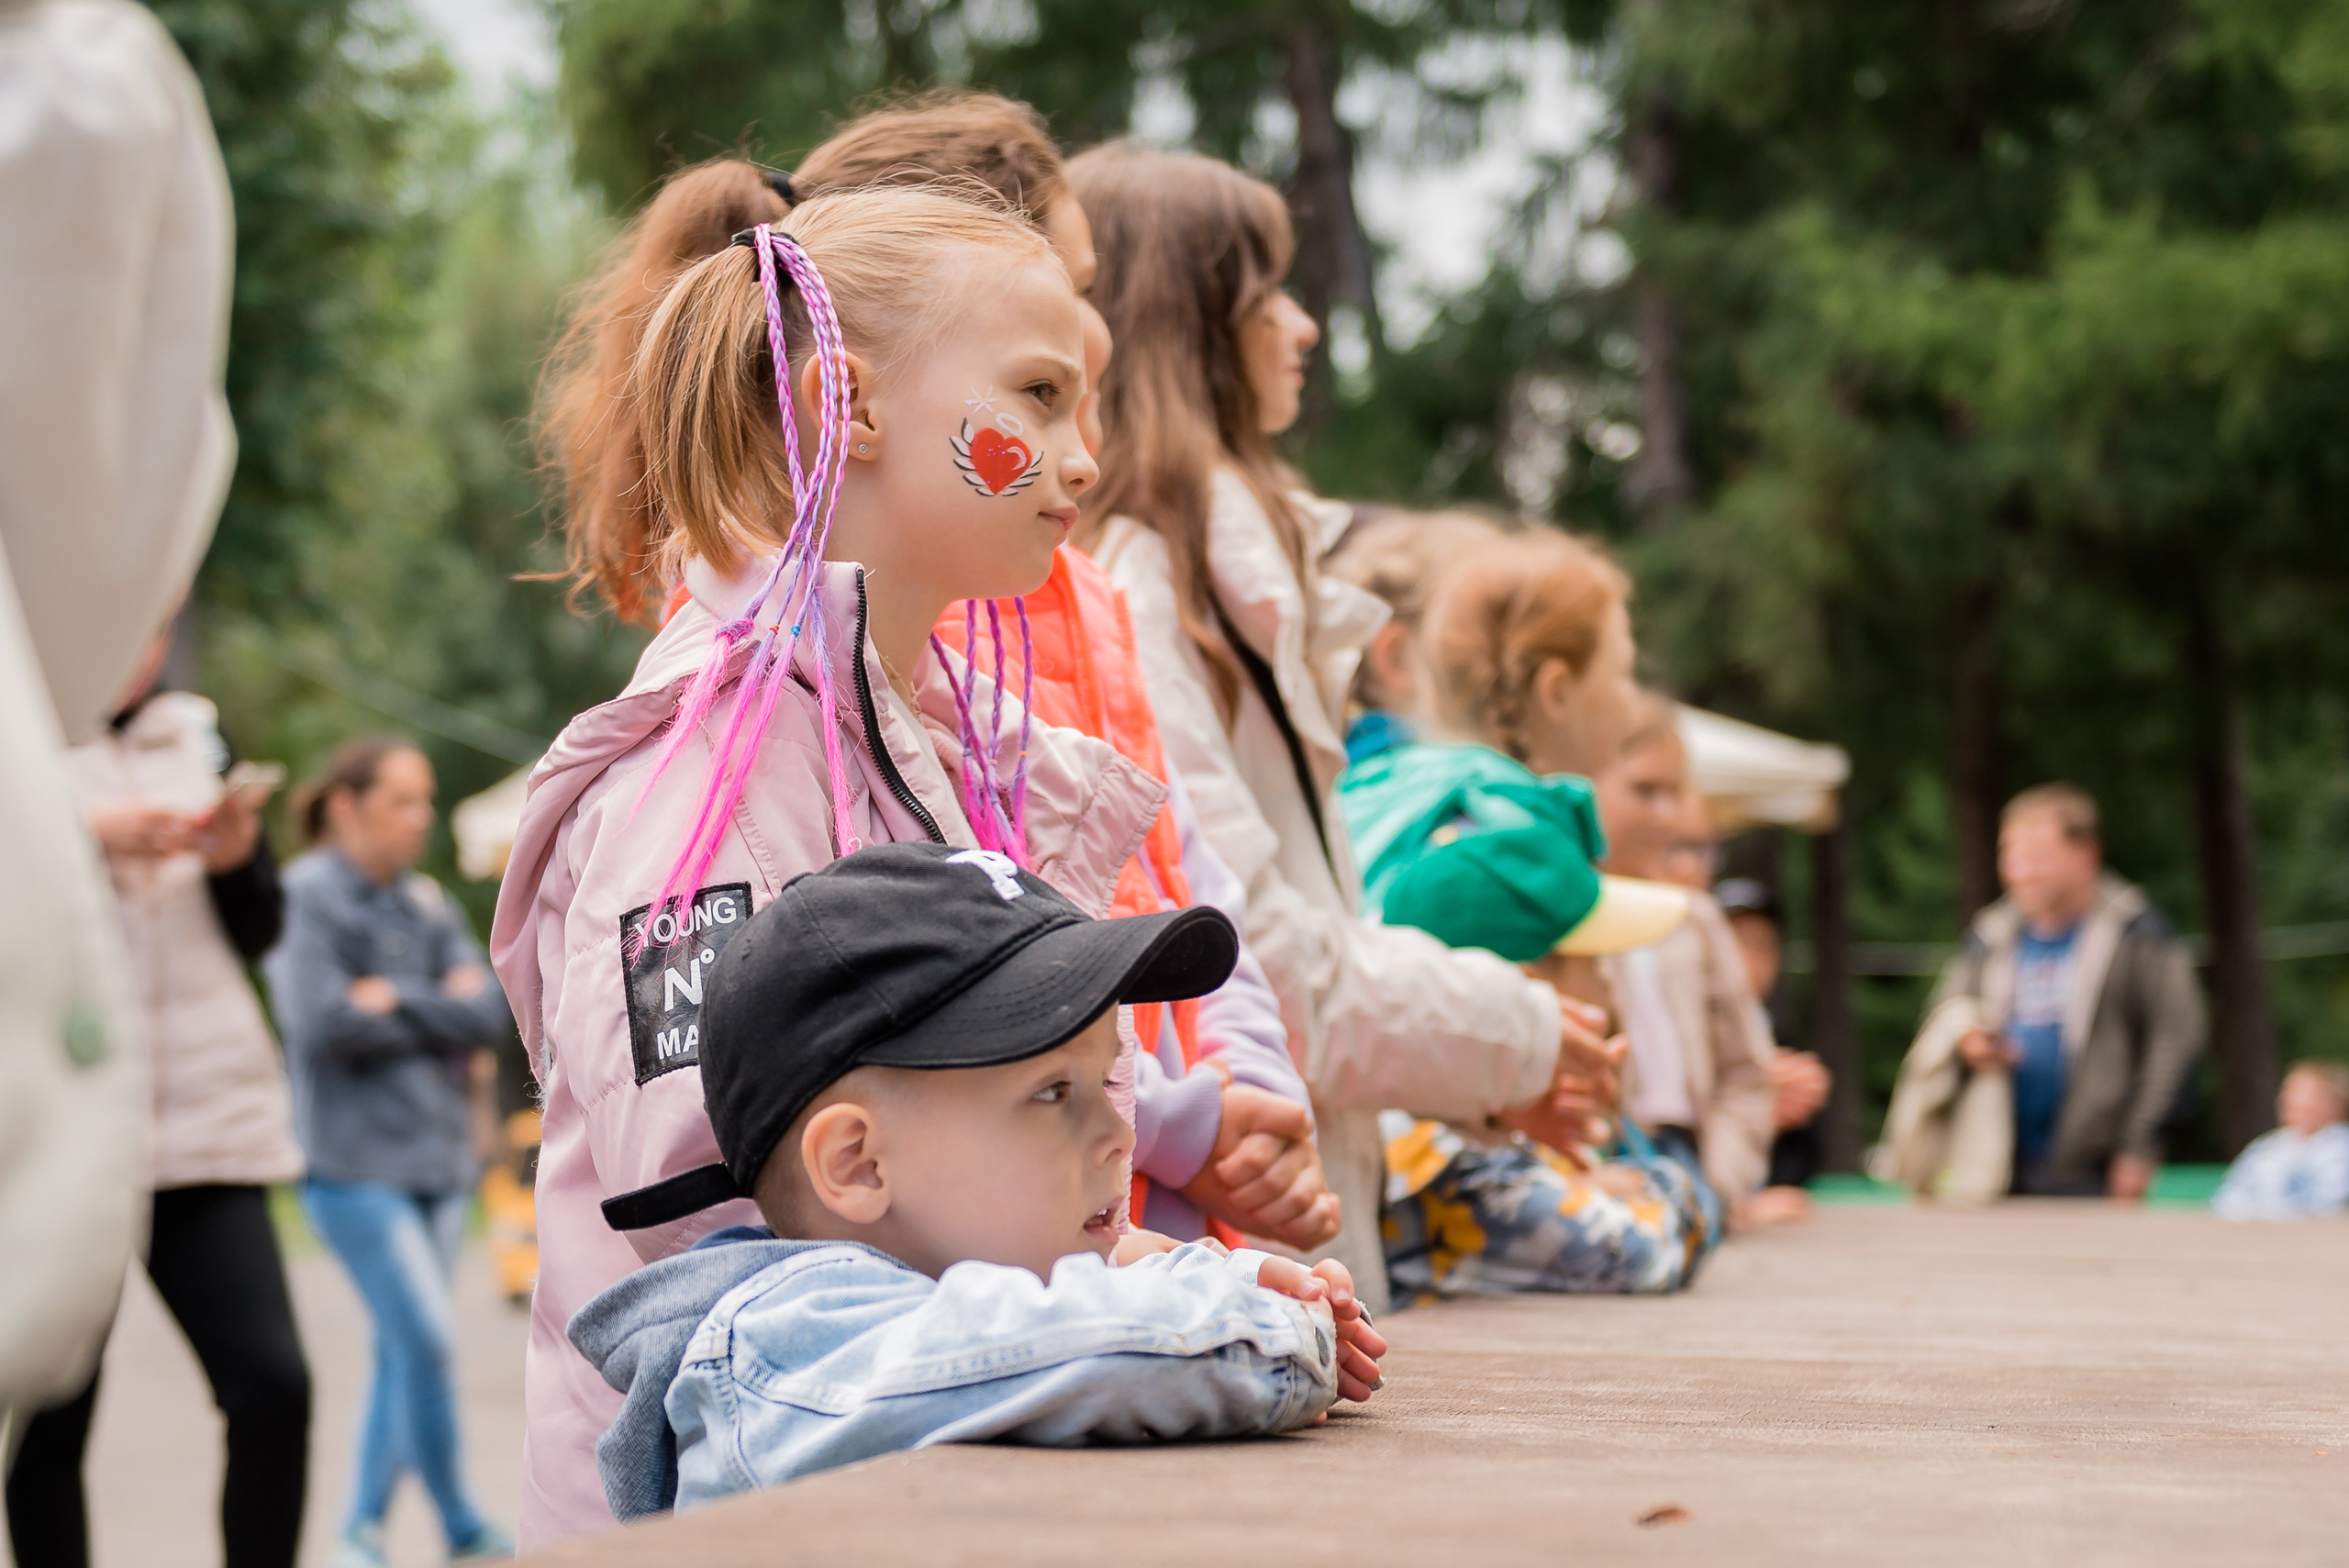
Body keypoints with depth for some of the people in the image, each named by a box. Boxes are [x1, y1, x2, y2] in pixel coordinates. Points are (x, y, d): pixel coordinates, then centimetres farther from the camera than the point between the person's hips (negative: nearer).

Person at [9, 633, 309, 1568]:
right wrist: (85, 841, -15)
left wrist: (239, 854, 0)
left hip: (207, 1117, 3)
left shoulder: (197, 735, 16)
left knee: (272, 1384, -10)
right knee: (50, 1421, 0)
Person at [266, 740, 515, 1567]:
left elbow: (490, 1008, 2)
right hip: (355, 1161, -6)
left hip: (437, 1154, 6)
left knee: (403, 1349, 8)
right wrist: (440, 1013, -4)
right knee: (429, 1338, -12)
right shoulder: (305, 898, -5)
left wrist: (395, 1000, -10)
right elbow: (322, 1024, -15)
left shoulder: (426, 904, 13)